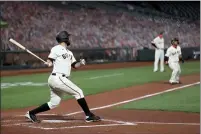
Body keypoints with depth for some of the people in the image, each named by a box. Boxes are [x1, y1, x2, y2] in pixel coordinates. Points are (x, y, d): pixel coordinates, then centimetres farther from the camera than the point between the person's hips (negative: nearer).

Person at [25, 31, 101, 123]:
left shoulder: (69, 52, 22)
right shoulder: (56, 49, -4)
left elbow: (75, 65, 21)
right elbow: (50, 62, -8)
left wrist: (81, 63, 0)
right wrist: (48, 63, -30)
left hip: (60, 79, 9)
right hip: (58, 78, -9)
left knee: (54, 103, 9)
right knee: (78, 92, -6)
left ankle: (31, 113, 16)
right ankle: (89, 116, 1)